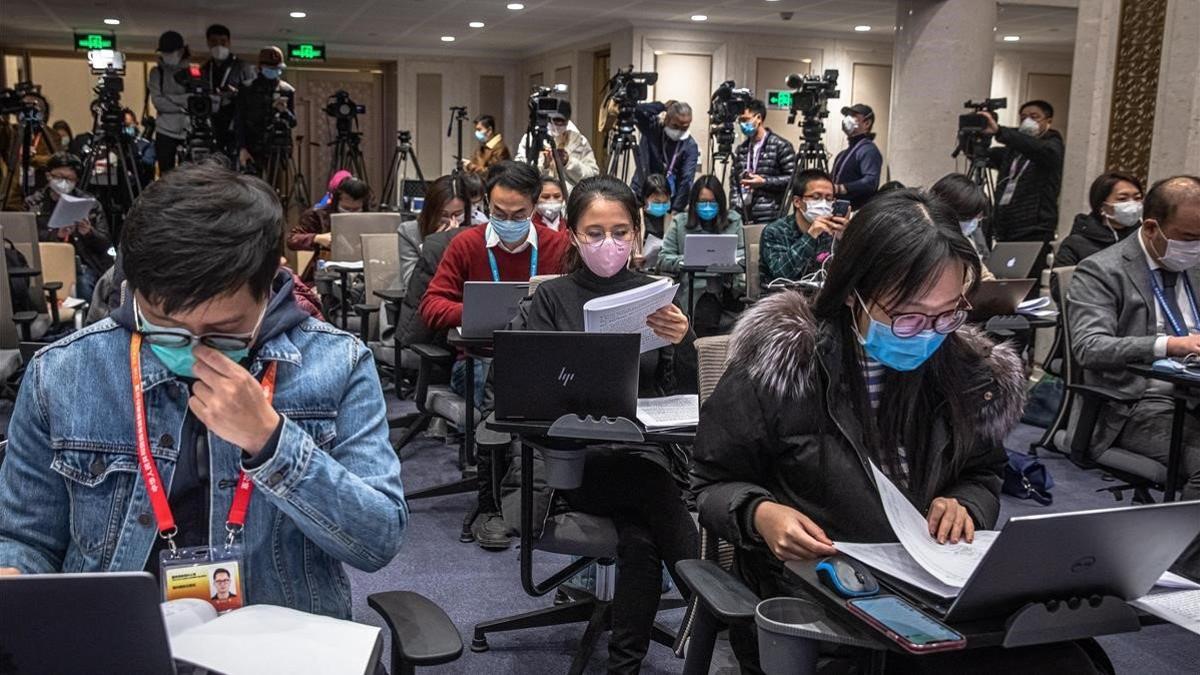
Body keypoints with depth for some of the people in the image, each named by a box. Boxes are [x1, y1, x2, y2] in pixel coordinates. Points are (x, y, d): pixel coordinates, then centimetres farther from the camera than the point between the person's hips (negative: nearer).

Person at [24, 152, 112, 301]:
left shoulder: (90, 203, 12)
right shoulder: (33, 204, 13)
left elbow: (106, 244, 7)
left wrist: (89, 233, -12)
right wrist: (56, 234, -15)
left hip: (83, 263, 0)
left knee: (84, 285, -30)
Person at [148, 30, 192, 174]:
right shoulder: (157, 72, 7)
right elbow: (158, 101, -5)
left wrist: (170, 98, -11)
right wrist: (185, 101, -12)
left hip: (190, 131, 0)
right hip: (166, 131, 1)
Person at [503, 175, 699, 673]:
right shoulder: (552, 299, 5)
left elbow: (683, 399, 5)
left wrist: (682, 345, -14)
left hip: (645, 449, 1)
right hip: (572, 454, -1)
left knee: (639, 537, -30)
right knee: (653, 487, -32)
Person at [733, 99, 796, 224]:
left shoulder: (780, 146, -2)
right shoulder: (740, 149, 16)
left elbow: (793, 178, -5)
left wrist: (764, 182, -14)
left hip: (768, 218, -5)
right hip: (742, 216, 5)